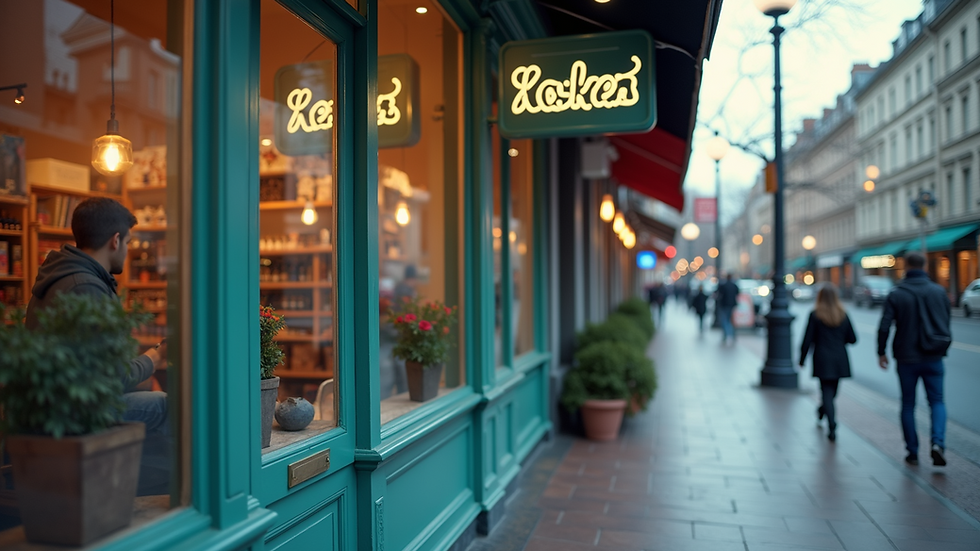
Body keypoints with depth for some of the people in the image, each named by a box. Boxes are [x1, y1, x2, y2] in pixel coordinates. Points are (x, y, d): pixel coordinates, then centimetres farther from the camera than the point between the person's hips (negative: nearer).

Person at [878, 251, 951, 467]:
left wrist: (881, 352, 1)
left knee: (908, 405, 10)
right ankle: (938, 443, -12)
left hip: (906, 359, -1)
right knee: (937, 401, 10)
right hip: (933, 359, 1)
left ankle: (912, 452, 13)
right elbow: (946, 325, 7)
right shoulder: (939, 292, 0)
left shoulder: (896, 294, -7)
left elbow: (884, 327, -10)